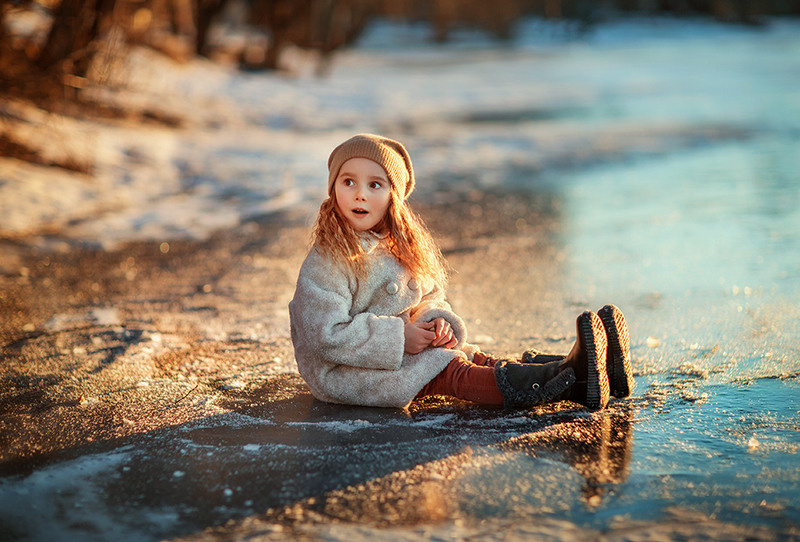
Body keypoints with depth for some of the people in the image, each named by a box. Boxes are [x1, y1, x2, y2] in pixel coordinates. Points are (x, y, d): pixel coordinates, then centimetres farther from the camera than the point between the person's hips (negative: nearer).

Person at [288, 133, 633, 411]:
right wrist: (397, 336, -23)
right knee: (448, 371, -25)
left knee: (474, 359, -11)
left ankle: (566, 370, -27)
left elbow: (430, 296, 16)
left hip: (399, 351, 8)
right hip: (343, 374, -8)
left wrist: (436, 321, -9)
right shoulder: (326, 264, -18)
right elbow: (326, 336, -23)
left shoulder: (399, 248, 8)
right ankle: (552, 386, -41)